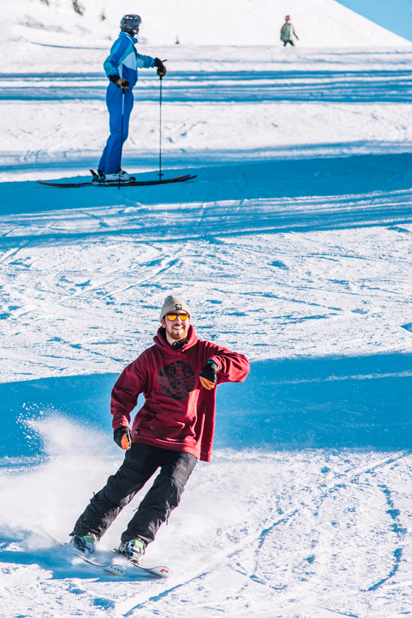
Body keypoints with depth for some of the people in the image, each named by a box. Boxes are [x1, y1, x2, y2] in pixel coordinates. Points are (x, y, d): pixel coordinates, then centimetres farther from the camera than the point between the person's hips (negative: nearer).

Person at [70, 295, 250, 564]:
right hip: (148, 436, 0)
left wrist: (215, 366, -25)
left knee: (169, 489, -20)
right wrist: (121, 423, -8)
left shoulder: (204, 352, 5)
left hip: (186, 443, 0)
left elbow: (241, 365, -4)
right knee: (125, 483, -10)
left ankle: (136, 541, -18)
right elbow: (124, 391, 9)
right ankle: (87, 531, 2)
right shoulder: (151, 357, 7)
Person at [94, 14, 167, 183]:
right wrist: (116, 79, -43)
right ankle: (110, 171, -11)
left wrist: (156, 62, 49)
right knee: (119, 132, -11)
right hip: (119, 94, -10)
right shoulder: (123, 42, -12)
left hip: (124, 94, 10)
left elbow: (138, 59, 40)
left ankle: (105, 170, 12)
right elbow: (109, 63, -27)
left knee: (119, 133, 11)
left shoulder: (128, 44, 19)